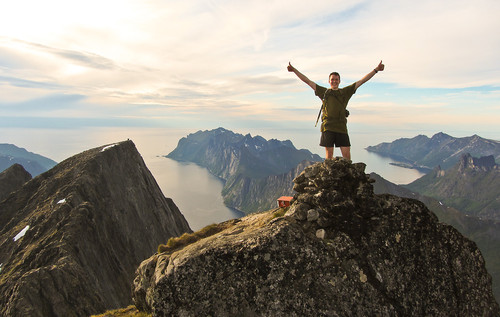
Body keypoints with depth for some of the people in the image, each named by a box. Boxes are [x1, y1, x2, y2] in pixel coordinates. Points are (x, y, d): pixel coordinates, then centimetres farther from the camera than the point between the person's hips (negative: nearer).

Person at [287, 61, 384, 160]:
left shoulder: (345, 92, 18)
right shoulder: (324, 92, 15)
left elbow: (362, 81, 19)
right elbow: (308, 81, 15)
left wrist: (376, 69, 18)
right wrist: (294, 70, 14)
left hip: (342, 127, 1)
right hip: (328, 127, -1)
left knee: (347, 155, -2)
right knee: (329, 154, 1)